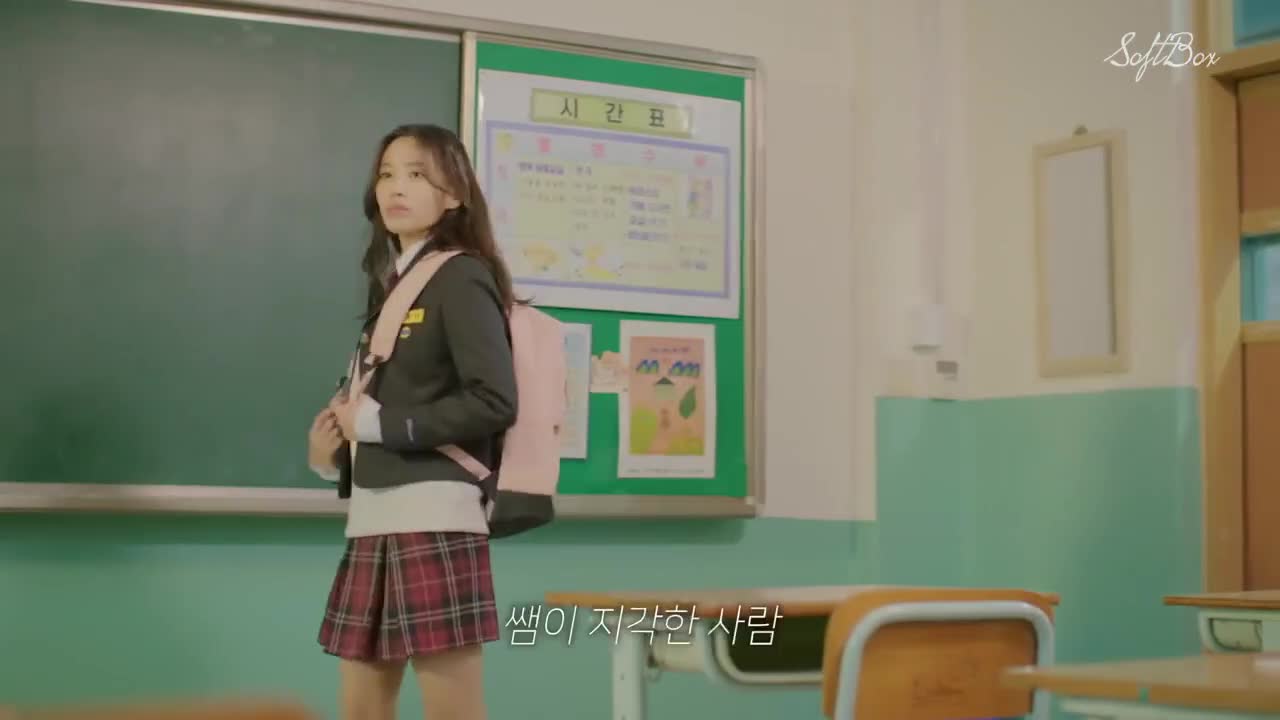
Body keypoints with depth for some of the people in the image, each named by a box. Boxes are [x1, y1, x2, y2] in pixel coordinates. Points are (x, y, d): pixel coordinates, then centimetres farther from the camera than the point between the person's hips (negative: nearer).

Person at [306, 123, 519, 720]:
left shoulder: (461, 276, -6)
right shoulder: (391, 281, 17)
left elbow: (494, 401, -18)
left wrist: (379, 425, -12)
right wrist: (333, 449, 0)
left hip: (434, 514, -8)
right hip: (372, 518, 8)